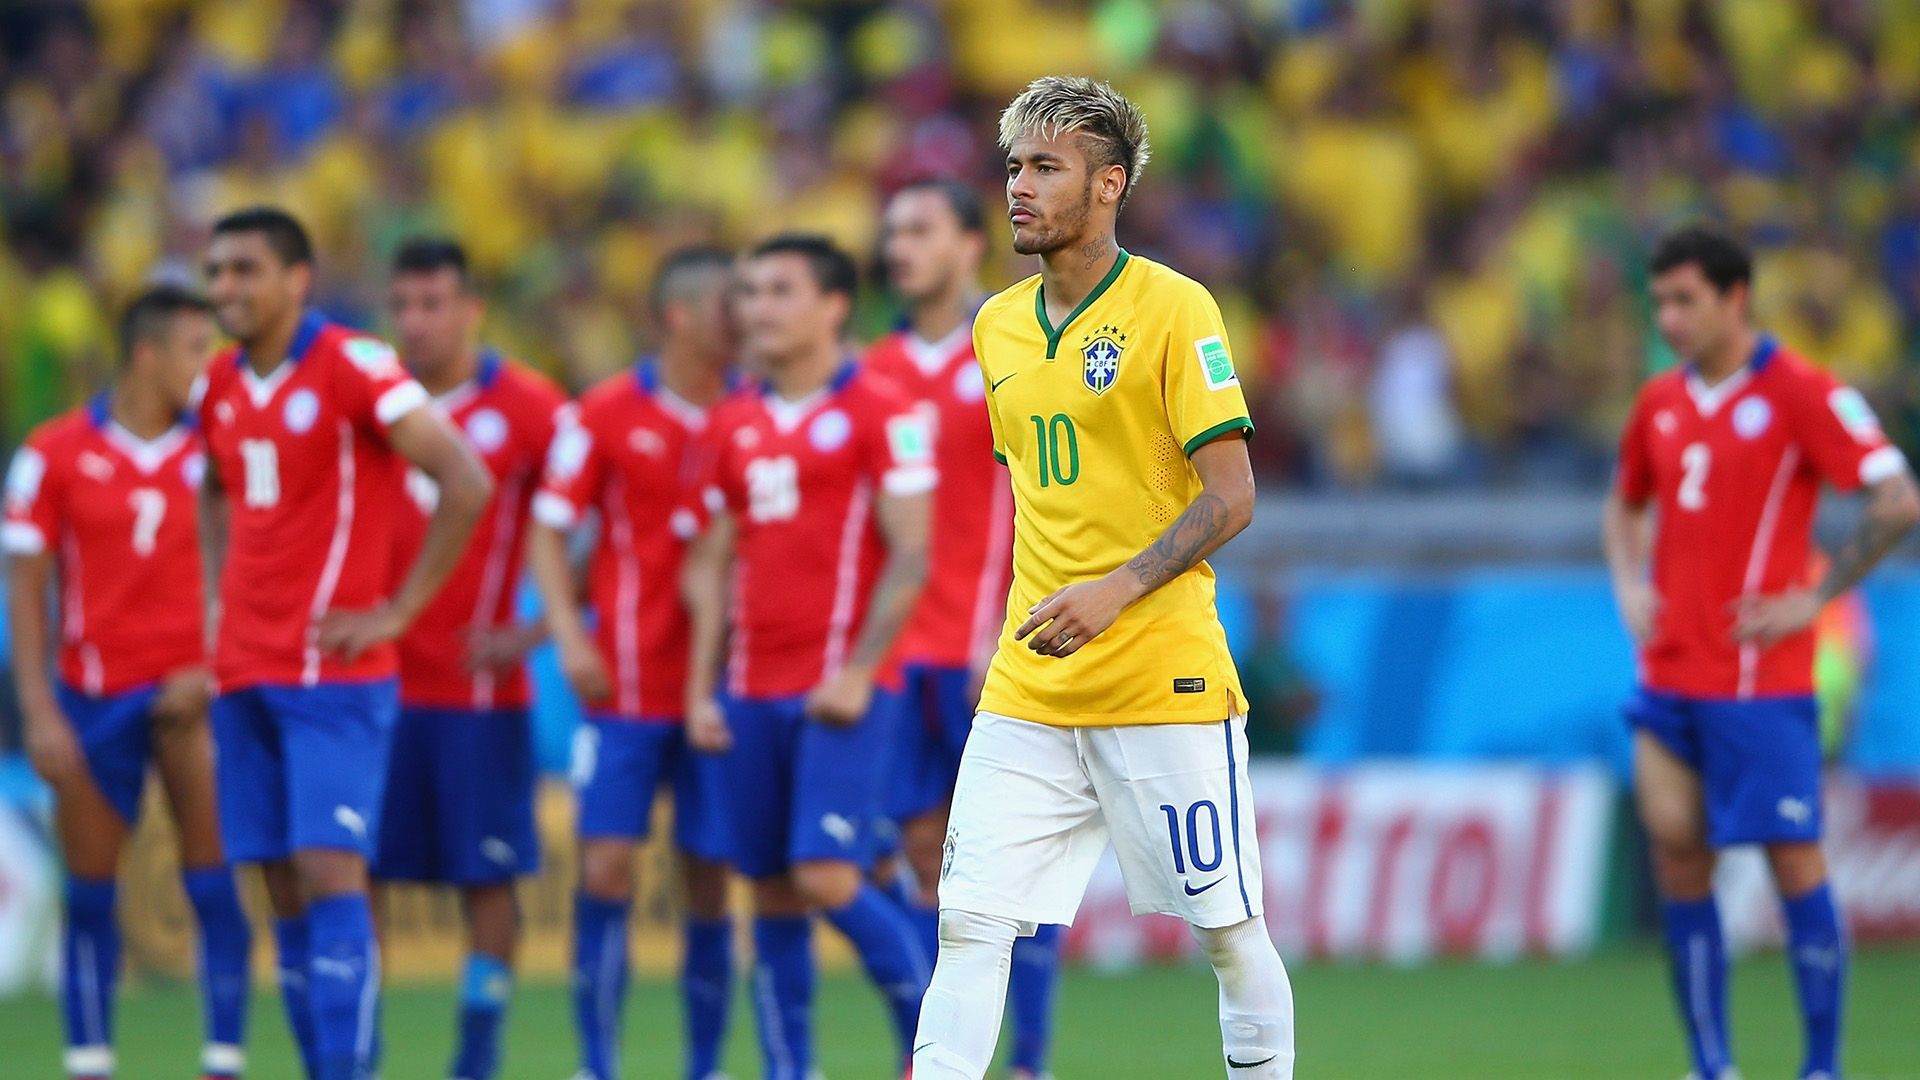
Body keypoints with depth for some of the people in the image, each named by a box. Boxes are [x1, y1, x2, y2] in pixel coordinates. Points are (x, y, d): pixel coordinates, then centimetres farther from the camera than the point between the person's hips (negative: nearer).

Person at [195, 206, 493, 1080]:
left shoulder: (351, 368, -10)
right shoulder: (219, 386, 11)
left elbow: (467, 482, -13)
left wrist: (400, 609, -12)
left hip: (333, 673, -7)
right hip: (243, 672, 7)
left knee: (330, 874, -14)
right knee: (286, 894, 5)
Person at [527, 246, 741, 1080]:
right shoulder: (607, 414, -1)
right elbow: (550, 527, 1)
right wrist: (568, 635, -11)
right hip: (625, 689, -2)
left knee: (709, 880, 3)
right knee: (606, 868, -8)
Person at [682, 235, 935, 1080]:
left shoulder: (880, 415, -4)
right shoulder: (735, 426, 13)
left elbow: (910, 556, -9)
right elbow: (711, 563, 16)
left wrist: (858, 672, -16)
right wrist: (701, 688, 9)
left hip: (841, 691, -6)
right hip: (753, 690, 6)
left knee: (826, 878, -15)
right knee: (772, 896, 4)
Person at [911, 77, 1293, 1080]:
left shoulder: (1173, 309, -7)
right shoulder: (997, 326, 12)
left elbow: (1231, 497, -11)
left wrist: (1116, 593, -22)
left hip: (1164, 681, -5)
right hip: (1028, 688, 5)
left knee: (1227, 925, 4)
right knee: (969, 923, -6)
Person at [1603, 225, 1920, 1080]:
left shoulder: (1800, 393, -8)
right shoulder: (1661, 403, 11)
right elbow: (1626, 506, 29)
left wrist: (1814, 598, -13)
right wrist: (1630, 587, 10)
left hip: (1759, 679, -6)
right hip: (1670, 673, 6)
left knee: (1793, 860, -3)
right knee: (1677, 853, 3)